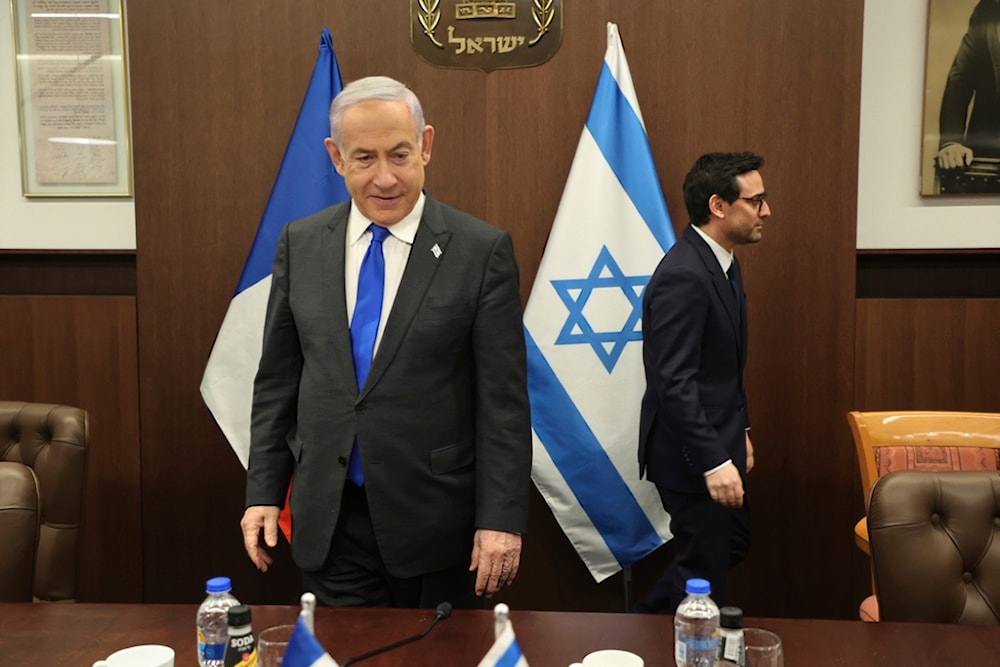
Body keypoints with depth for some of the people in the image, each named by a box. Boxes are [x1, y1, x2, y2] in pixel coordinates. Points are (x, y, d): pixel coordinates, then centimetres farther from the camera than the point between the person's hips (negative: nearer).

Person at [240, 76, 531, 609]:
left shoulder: (482, 250, -8)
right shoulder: (300, 244, 3)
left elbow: (503, 399, -8)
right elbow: (277, 379, 8)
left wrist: (502, 518, -11)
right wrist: (263, 491, 5)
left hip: (434, 519, -2)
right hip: (327, 521, 3)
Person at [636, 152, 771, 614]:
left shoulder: (720, 262, 8)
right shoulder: (683, 275, -24)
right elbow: (674, 382, -27)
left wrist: (739, 433, 18)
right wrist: (714, 461, -27)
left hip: (718, 441, 10)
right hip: (692, 454, -10)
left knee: (733, 546, 23)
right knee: (705, 573, 5)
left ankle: (650, 620, 37)